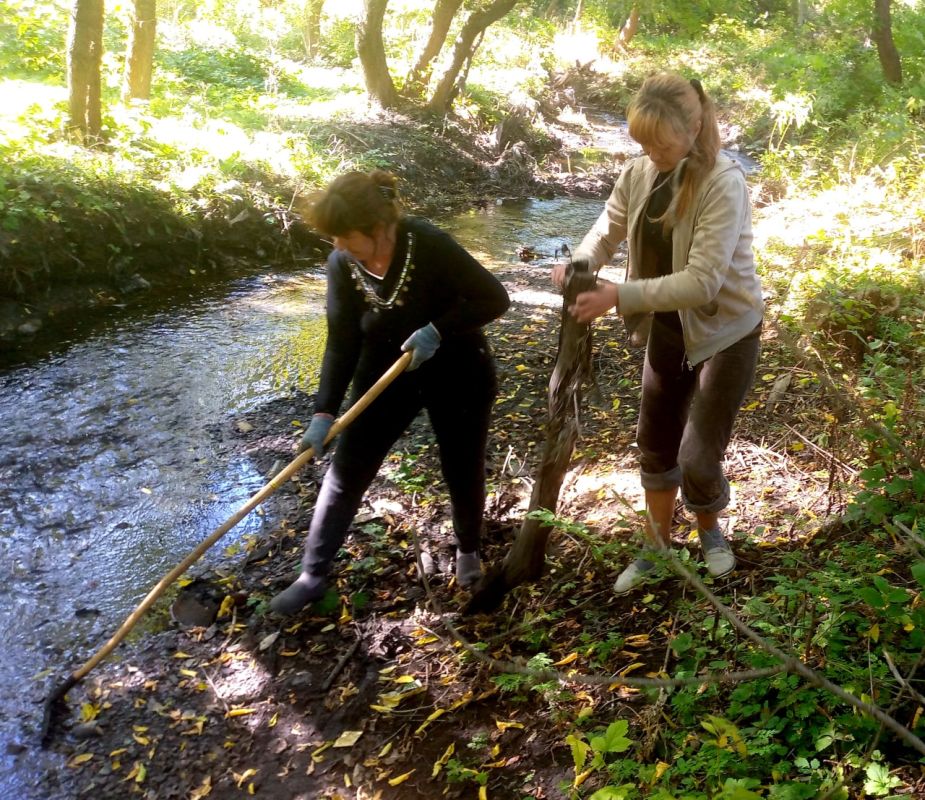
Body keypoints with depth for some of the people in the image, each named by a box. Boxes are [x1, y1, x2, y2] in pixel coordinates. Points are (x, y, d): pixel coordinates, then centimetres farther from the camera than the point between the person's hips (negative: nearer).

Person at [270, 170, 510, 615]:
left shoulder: (430, 246, -27)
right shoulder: (342, 264, -15)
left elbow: (494, 299, -20)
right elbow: (341, 342, -9)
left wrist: (438, 331, -31)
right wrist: (324, 411, -15)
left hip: (456, 374, -3)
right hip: (387, 374, 3)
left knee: (463, 472, 10)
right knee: (346, 472, 1)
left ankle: (468, 548, 41)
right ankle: (313, 575, 15)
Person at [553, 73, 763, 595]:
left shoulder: (723, 183, -26)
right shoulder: (640, 172, -9)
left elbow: (702, 282, -32)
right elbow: (610, 228, 3)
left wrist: (621, 296, -36)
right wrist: (580, 264, -19)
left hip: (725, 332, -6)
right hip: (667, 330, 6)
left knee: (698, 458, -3)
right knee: (656, 445, 14)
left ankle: (710, 530, 31)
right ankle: (657, 549, 35)